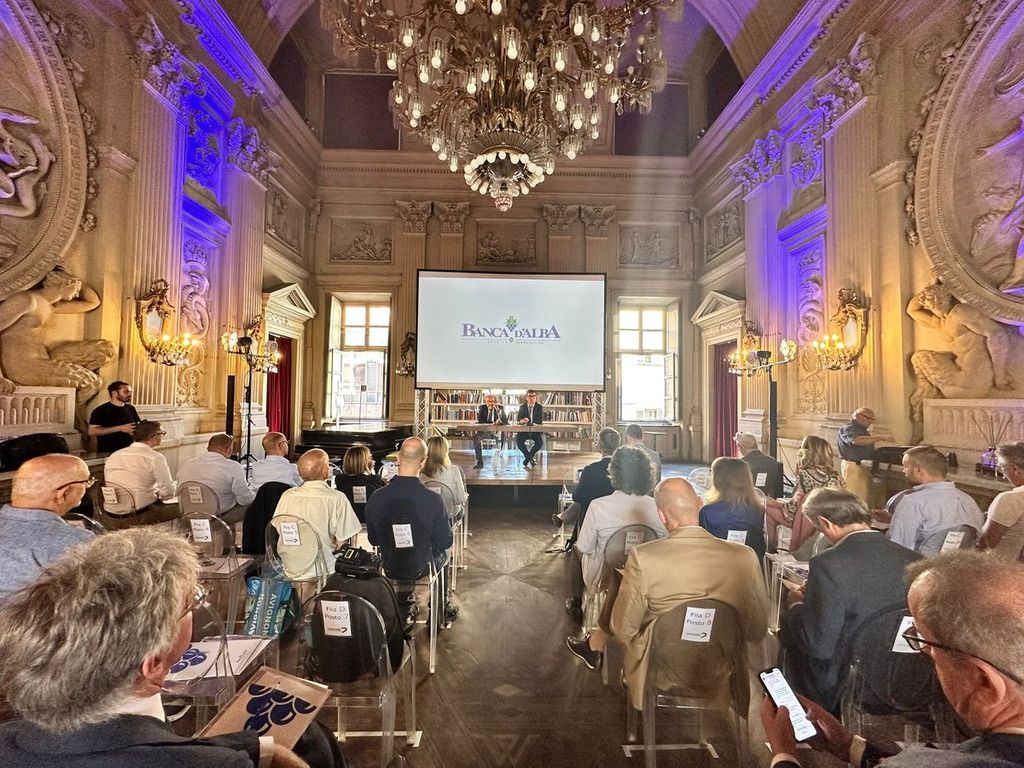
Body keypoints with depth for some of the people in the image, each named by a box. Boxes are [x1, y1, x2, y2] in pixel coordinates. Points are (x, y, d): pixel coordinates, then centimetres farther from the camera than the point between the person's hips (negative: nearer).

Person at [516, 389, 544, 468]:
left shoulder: (540, 407, 3)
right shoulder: (522, 407, 7)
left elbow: (540, 421, -4)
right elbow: (518, 420, 0)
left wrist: (528, 422, -17)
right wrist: (521, 421, -26)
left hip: (536, 431, -1)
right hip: (524, 430, 1)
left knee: (540, 442, -30)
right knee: (518, 441, -28)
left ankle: (527, 458, -10)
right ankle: (531, 459, -10)